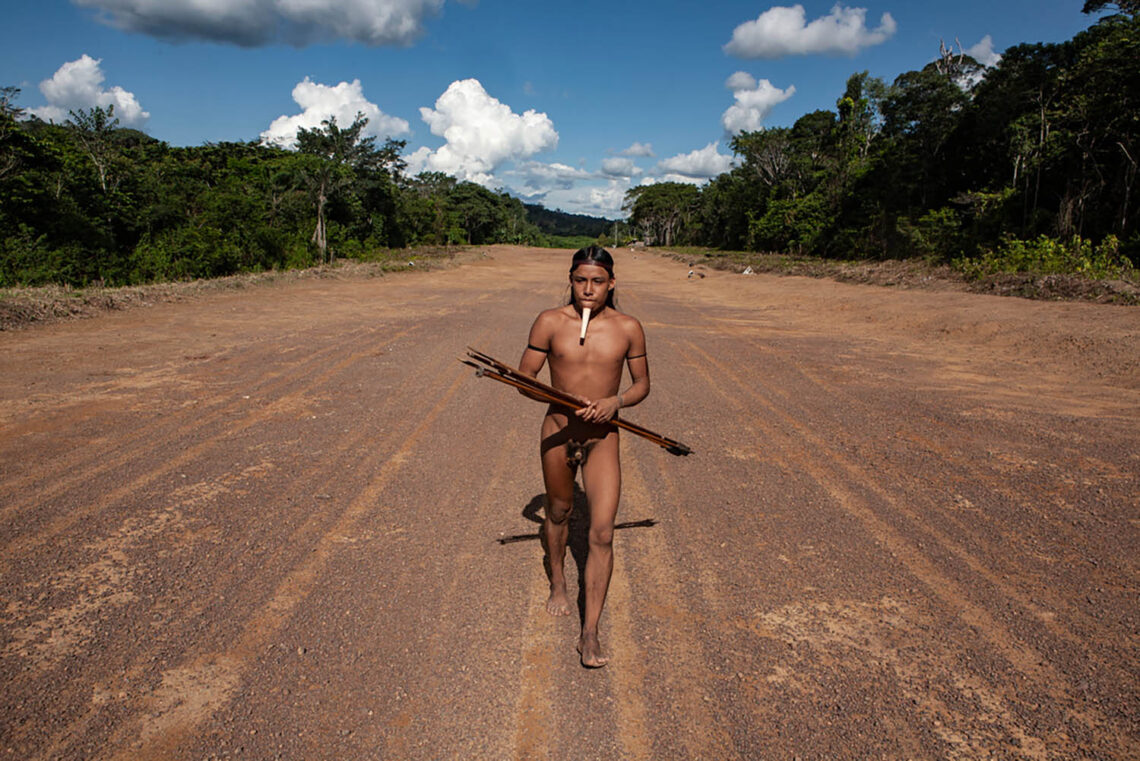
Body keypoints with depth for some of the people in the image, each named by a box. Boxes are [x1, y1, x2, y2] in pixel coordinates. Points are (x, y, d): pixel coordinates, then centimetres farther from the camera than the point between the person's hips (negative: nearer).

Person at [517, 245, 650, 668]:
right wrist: (566, 399, -20)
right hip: (557, 432, 1)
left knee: (602, 534, -8)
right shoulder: (550, 322, -7)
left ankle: (590, 633, 3)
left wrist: (615, 401, -17)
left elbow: (642, 384, 5)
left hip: (602, 438, -1)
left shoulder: (628, 328, -5)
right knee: (558, 512, 21)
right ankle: (558, 582, 50)